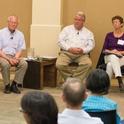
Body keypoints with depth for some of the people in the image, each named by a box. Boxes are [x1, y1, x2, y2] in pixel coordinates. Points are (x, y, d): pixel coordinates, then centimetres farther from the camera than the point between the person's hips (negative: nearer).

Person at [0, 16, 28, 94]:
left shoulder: (20, 34, 7)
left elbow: (20, 50, 6)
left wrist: (15, 58, -14)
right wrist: (9, 59, -19)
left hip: (14, 57, 3)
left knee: (24, 64, -26)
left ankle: (14, 84, -15)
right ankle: (7, 85, -16)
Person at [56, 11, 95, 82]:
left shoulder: (88, 33, 16)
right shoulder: (67, 29, 14)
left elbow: (91, 45, 7)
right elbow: (60, 41, 4)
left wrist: (83, 50, -14)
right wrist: (70, 48, -11)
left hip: (82, 54, 0)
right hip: (67, 52, 0)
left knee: (88, 64, -32)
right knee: (60, 64, -30)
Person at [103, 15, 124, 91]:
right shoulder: (109, 35, 12)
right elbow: (104, 50, 7)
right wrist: (111, 51, -12)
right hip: (110, 57, 1)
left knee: (110, 65, -35)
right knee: (114, 57, -37)